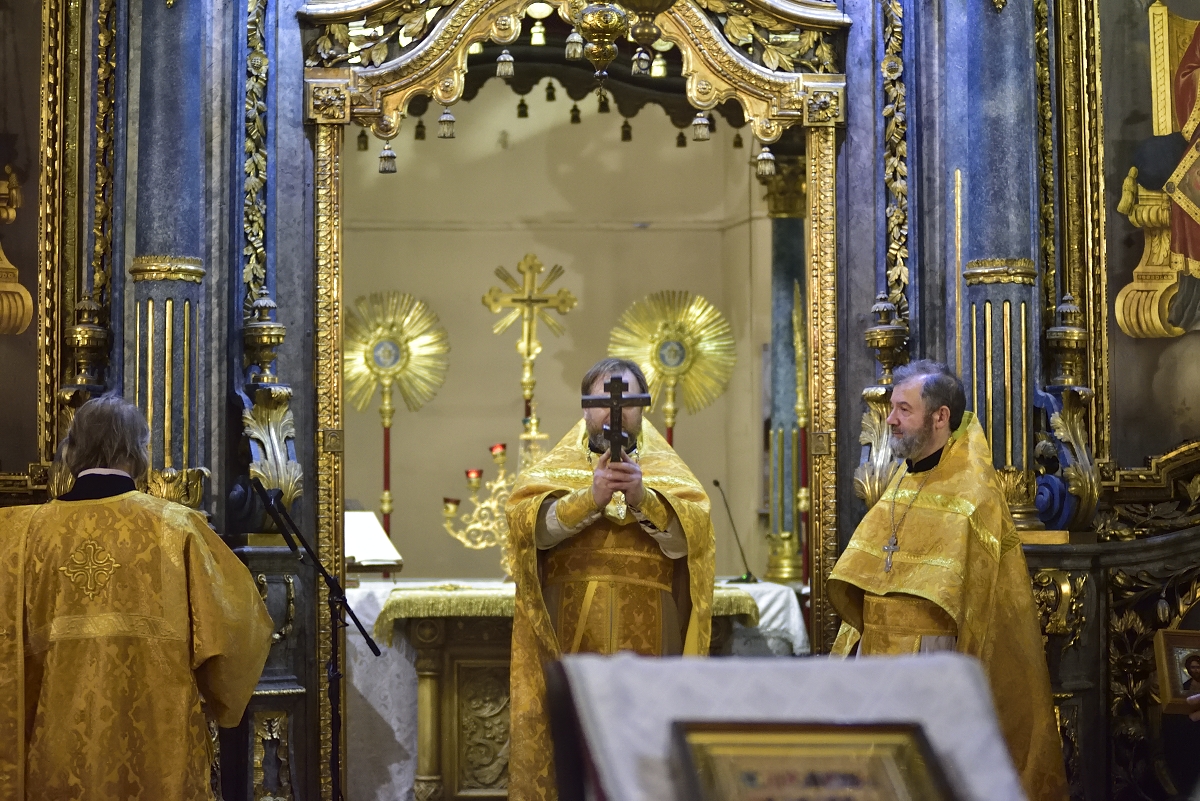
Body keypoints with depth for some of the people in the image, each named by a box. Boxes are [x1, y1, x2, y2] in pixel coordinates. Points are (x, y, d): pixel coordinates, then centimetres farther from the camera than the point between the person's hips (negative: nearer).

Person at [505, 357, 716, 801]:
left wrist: (641, 498, -22)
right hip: (567, 636, 0)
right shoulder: (556, 465, 10)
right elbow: (528, 523, -8)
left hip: (645, 640, 0)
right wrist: (590, 498, -22)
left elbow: (689, 535, -6)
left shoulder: (667, 469, 11)